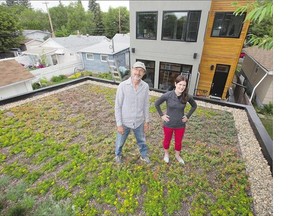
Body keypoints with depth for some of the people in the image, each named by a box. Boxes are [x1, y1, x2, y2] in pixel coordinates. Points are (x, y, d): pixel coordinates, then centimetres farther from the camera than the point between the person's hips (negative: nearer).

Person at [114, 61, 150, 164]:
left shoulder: (145, 86, -11)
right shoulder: (122, 85, -20)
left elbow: (146, 105, 0)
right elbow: (117, 106, -13)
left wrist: (146, 121, 4)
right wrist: (119, 124, -12)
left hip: (139, 121, 2)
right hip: (125, 122, -2)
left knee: (142, 140, 24)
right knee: (120, 141, 22)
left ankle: (144, 155, 53)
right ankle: (118, 154, 54)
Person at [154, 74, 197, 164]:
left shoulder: (187, 97, -14)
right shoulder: (168, 95, -20)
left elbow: (194, 106, 6)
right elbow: (156, 104, -5)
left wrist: (188, 116, 1)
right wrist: (162, 115, -7)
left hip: (180, 125, 2)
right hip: (168, 124, -1)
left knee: (178, 142, 20)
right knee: (167, 140, 21)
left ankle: (177, 155, 50)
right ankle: (166, 154, 50)